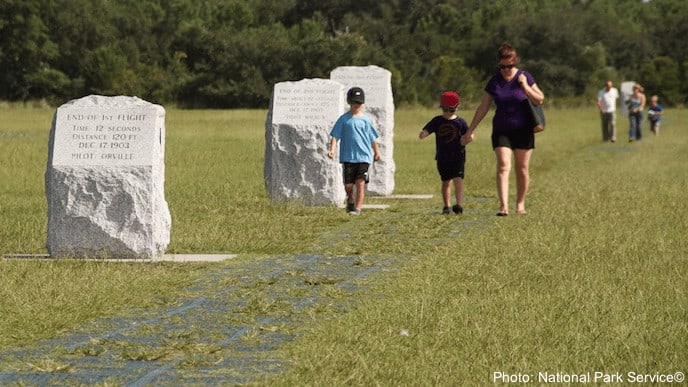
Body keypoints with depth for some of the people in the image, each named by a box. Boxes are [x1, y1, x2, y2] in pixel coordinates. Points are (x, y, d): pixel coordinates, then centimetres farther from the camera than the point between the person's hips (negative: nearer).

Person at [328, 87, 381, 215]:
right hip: (348, 156, 0)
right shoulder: (343, 119, 2)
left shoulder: (365, 120, 6)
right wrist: (332, 149, -12)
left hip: (364, 156, 0)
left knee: (360, 182, -11)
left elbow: (373, 138, 15)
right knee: (348, 185, 4)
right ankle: (350, 200, 34)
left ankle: (357, 208, -11)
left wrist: (376, 152, 21)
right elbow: (335, 136, 1)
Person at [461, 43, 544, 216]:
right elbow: (483, 108, 6)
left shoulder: (525, 77, -2)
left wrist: (525, 87, -15)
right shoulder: (494, 82, 0)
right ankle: (503, 206, -21)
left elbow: (540, 100, -1)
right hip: (501, 131, 0)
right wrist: (470, 131, 6)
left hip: (523, 130, 0)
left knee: (522, 168, 5)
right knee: (503, 166, -13)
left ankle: (520, 204, 19)